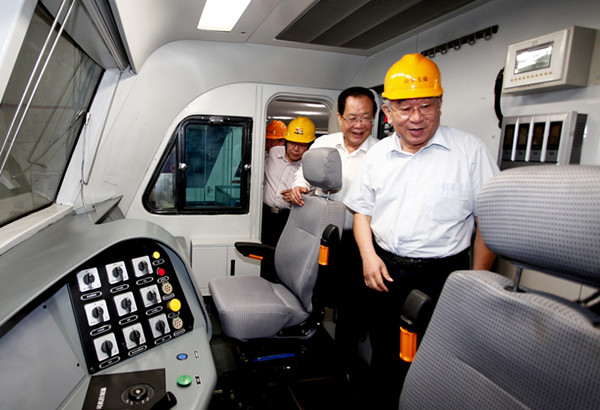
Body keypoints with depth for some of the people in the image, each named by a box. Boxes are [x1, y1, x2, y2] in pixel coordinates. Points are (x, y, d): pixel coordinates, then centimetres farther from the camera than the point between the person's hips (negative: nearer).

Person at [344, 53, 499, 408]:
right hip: (385, 272, 4)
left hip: (443, 276, -3)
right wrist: (369, 256, -2)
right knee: (385, 357, 19)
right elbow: (362, 209, 12)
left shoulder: (470, 150, -7)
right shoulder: (379, 154, 5)